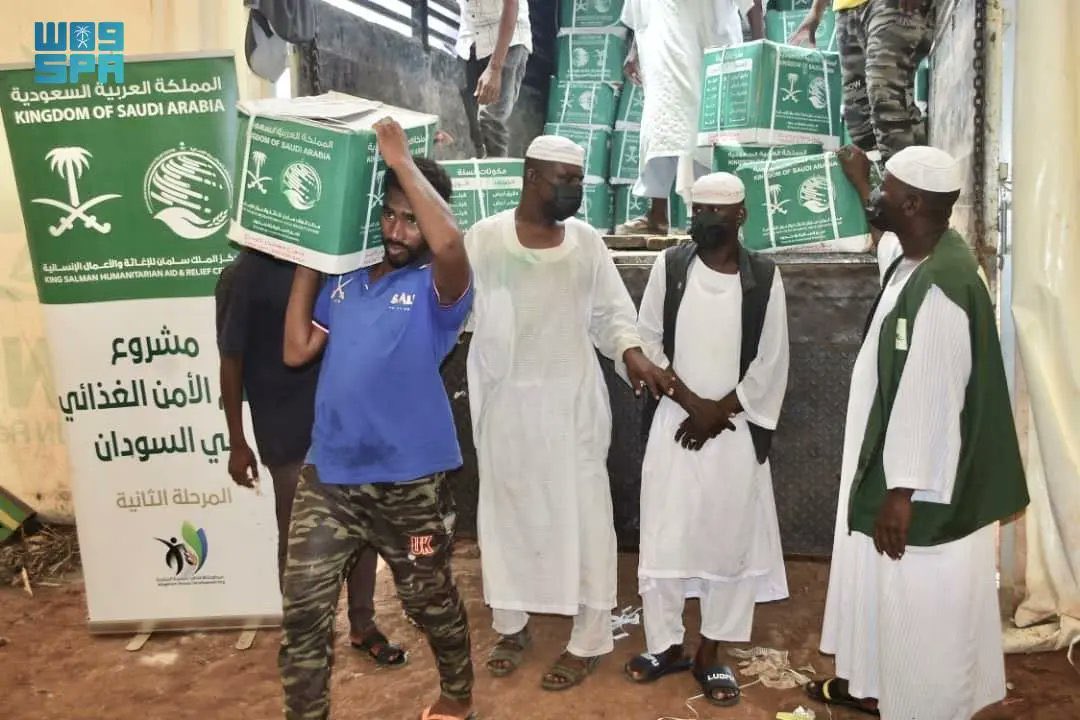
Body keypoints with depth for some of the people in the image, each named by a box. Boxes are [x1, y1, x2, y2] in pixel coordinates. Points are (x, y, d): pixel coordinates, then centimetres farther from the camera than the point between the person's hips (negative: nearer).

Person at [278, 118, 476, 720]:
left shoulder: (438, 288, -10)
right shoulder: (345, 279, 8)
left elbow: (450, 241, -33)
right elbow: (297, 350, 7)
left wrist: (402, 162, -23)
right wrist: (307, 262, 5)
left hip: (409, 482, -4)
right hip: (328, 474, 4)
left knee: (431, 599, 16)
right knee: (304, 608, 7)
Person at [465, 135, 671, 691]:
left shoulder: (586, 240, 2)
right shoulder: (484, 239, -4)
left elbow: (610, 311, 5)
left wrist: (632, 354, -12)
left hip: (572, 399, 1)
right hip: (506, 400, 0)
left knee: (582, 514, 3)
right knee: (506, 510, 12)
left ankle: (589, 639, 18)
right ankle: (511, 625, 31)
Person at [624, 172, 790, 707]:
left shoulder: (764, 277, -3)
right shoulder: (669, 267, -1)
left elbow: (769, 363, -3)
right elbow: (648, 341, 1)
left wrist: (718, 412, -9)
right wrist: (692, 402, -9)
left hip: (736, 430, 0)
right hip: (675, 423, 1)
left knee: (730, 540, 6)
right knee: (663, 535, 5)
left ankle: (710, 653, 23)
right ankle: (665, 643, 23)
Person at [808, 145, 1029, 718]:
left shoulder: (941, 286, -27)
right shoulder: (919, 257, 2)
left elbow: (930, 400, -27)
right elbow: (884, 224, 28)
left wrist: (903, 492, -22)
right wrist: (859, 181, 39)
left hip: (925, 488, -10)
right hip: (886, 464, 10)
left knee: (921, 611, 7)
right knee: (880, 588, 25)